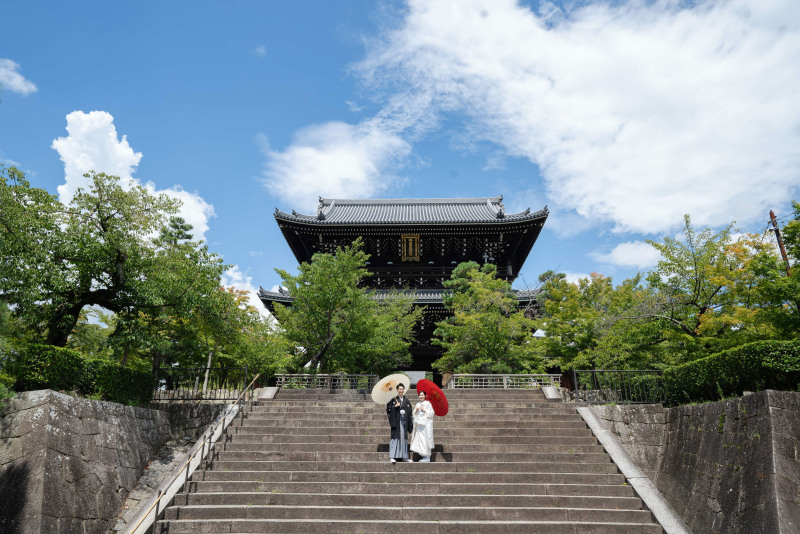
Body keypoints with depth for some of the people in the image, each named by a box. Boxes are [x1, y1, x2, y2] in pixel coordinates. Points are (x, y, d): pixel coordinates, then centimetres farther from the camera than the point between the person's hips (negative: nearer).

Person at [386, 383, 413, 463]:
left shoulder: (407, 401, 11)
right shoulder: (394, 400, -1)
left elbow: (410, 412, 13)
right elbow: (388, 408, -5)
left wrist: (411, 422, 8)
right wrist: (395, 406, -18)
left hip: (404, 422, 4)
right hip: (396, 422, -4)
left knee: (404, 438, 9)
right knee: (395, 438, -7)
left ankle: (404, 457, 17)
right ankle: (392, 457, -5)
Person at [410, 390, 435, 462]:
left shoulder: (427, 403, -4)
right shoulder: (418, 404, 16)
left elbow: (431, 413, -9)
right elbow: (414, 414, 17)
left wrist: (423, 410, -14)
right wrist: (416, 410, -3)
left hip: (426, 424, -7)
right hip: (419, 423, 7)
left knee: (425, 440, -7)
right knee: (419, 439, 6)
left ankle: (427, 457, -2)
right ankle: (424, 456, 13)